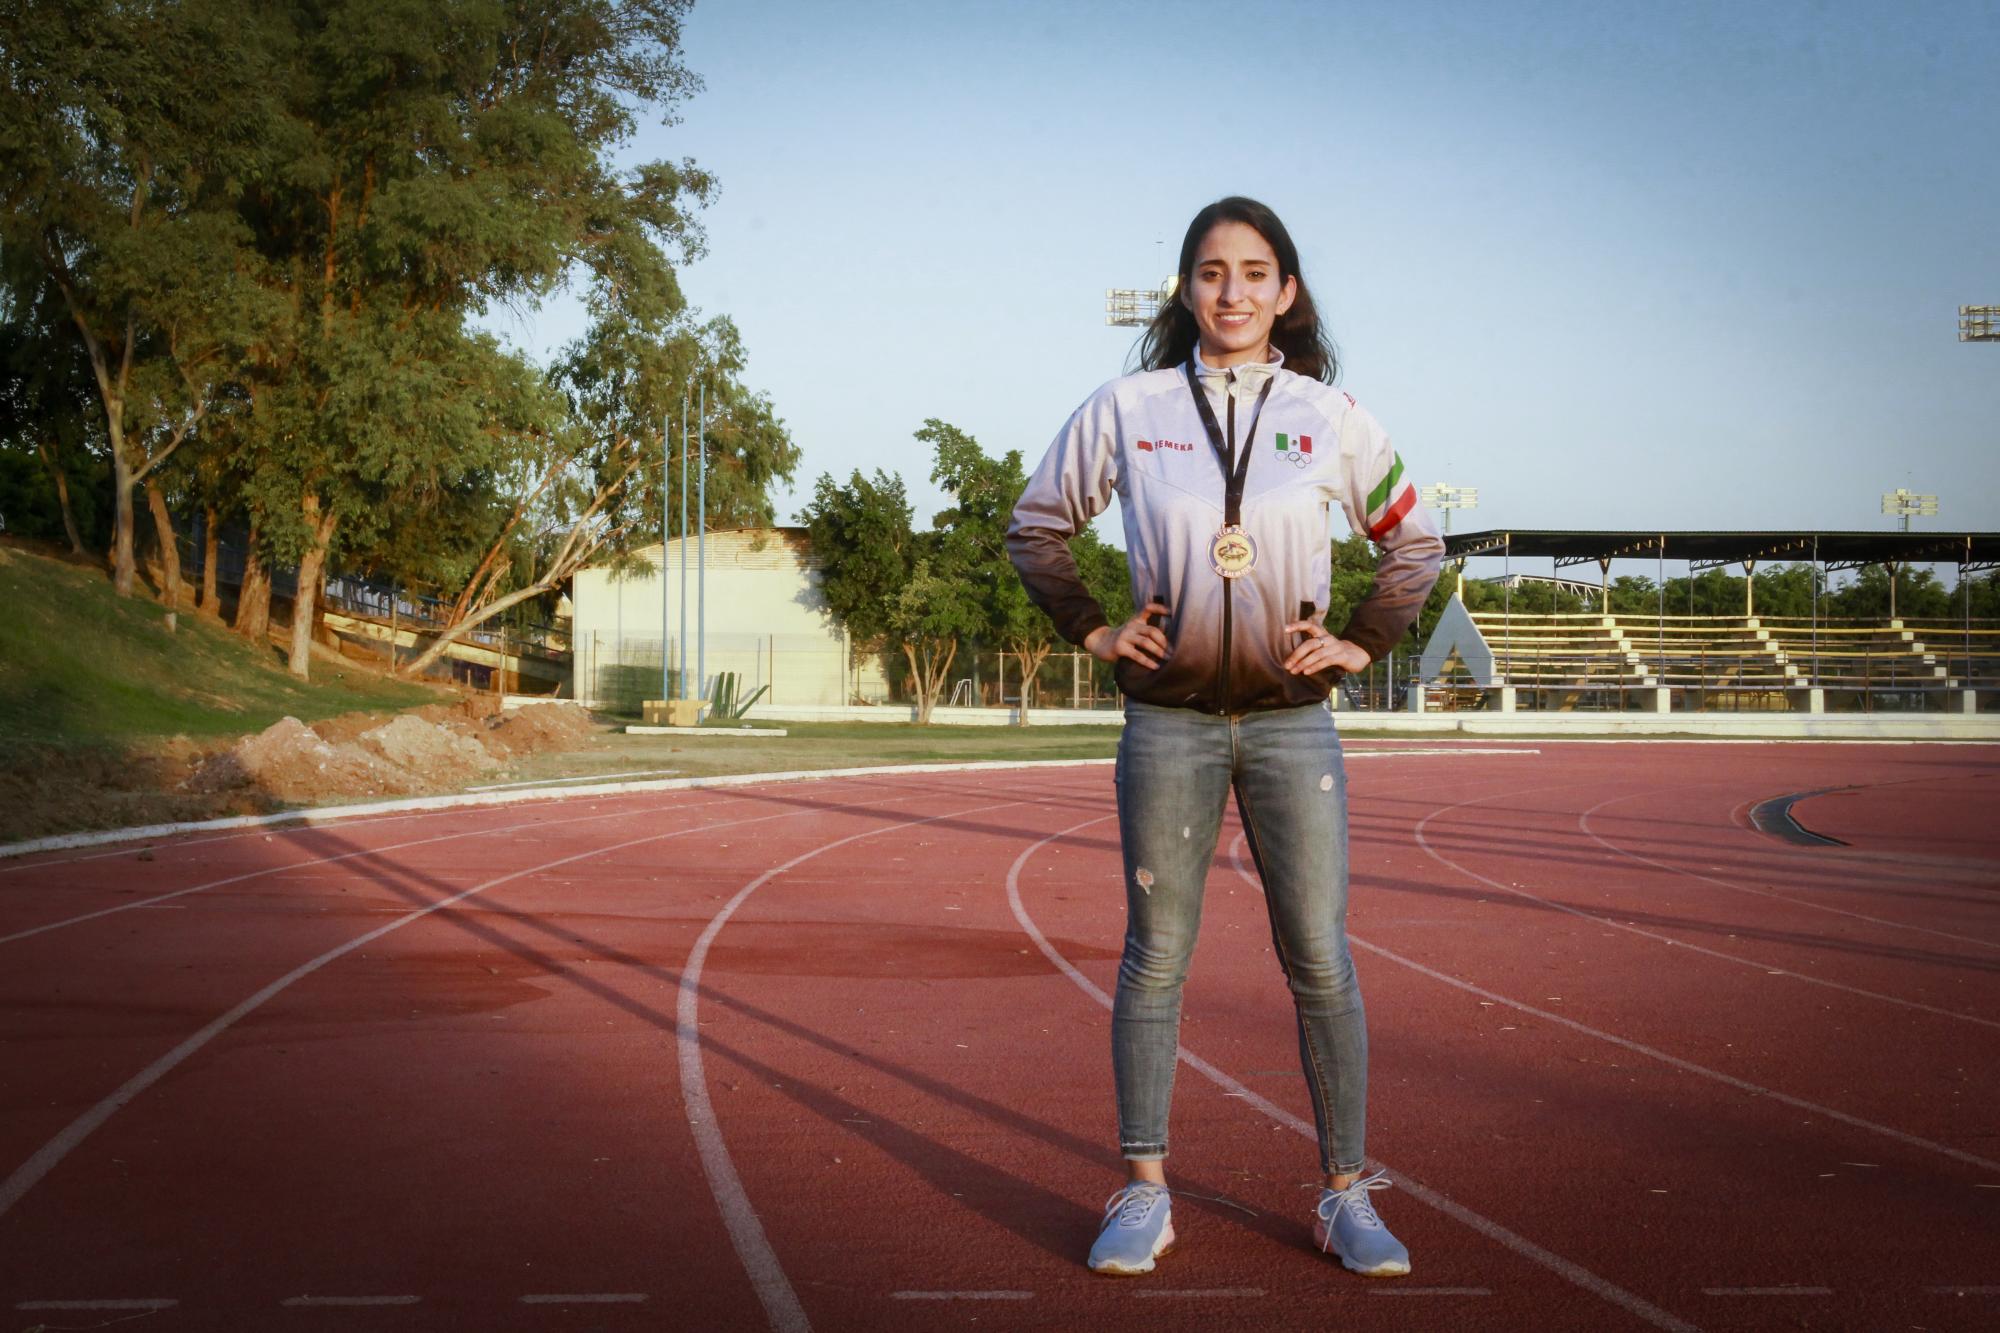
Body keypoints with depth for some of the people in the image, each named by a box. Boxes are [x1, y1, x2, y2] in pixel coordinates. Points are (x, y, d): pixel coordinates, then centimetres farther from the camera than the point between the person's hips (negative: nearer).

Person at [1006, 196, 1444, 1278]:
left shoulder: (1329, 417, 4)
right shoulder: (1128, 409, 2)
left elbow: (1414, 544, 17)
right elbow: (1035, 527, 14)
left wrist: (1362, 644, 7)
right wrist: (1092, 630, 5)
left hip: (1293, 720, 1)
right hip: (1168, 721, 0)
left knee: (1320, 961, 0)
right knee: (1155, 957, 4)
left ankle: (1347, 1195, 9)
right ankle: (1144, 1193, 12)